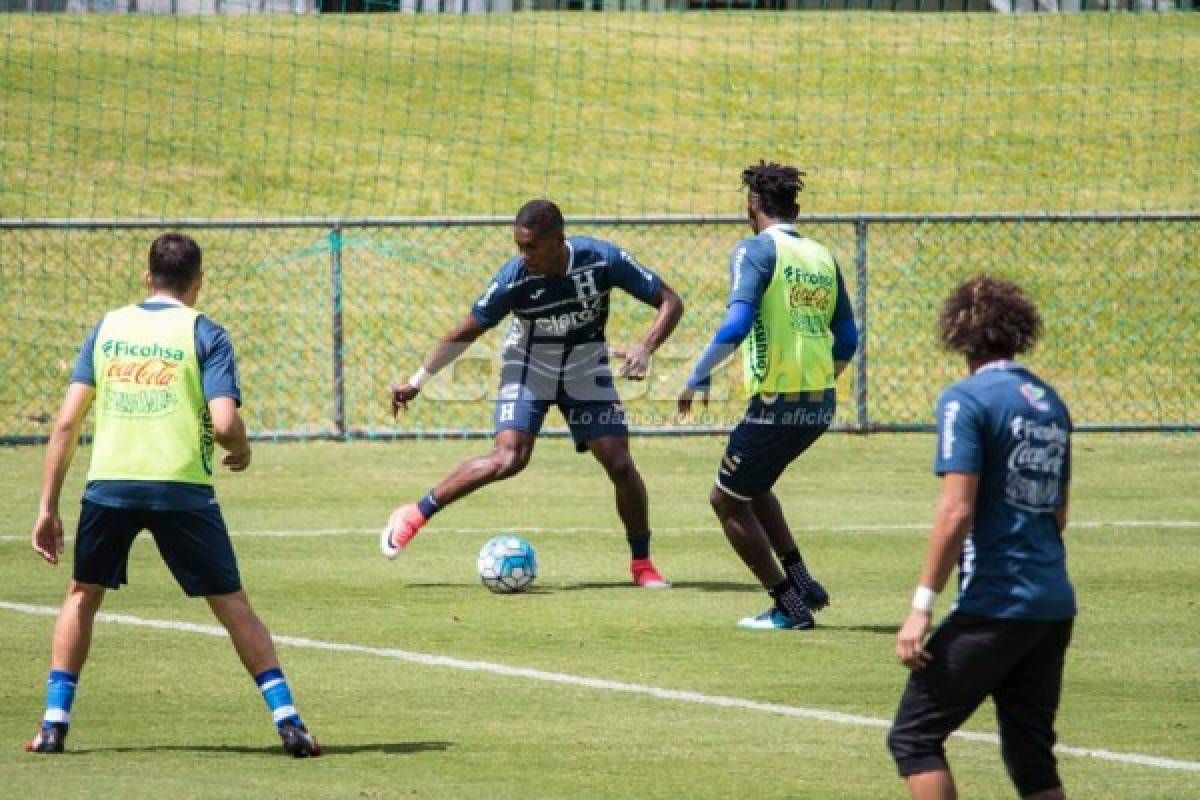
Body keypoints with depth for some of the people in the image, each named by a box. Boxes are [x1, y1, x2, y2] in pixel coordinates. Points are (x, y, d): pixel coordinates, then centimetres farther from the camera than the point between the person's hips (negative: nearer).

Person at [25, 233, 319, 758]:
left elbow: (66, 422, 6)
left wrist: (48, 508, 8)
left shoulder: (108, 327, 11)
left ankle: (54, 724, 12)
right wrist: (241, 449, 13)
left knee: (82, 596, 21)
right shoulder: (204, 334, 1)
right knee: (232, 604, 8)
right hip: (180, 489, -2)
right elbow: (224, 423, -11)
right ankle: (288, 722, 4)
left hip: (109, 485, 2)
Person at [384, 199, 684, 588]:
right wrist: (418, 380, -7)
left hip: (587, 367, 2)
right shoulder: (514, 277, -26)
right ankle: (415, 515, -8)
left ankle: (642, 563, 12)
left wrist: (645, 348, -33)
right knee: (509, 458, -23)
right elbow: (468, 331, -10)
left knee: (620, 464, -7)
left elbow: (670, 302, -16)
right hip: (529, 367, -2)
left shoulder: (603, 259, -25)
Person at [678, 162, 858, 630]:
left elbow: (736, 325, -20)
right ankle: (802, 583, 23)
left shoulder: (756, 250, -8)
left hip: (777, 403, -7)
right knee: (751, 486, 29)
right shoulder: (823, 258, 11)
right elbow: (847, 340, 14)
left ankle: (790, 607, 9)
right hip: (821, 405, 7)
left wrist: (699, 377, -11)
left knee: (727, 500, 11)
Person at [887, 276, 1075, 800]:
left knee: (914, 737, 0)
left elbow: (957, 512, -16)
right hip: (1054, 607, 7)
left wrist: (922, 607, -14)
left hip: (994, 605, -7)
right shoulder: (1051, 403, 13)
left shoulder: (966, 400, -9)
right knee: (1032, 755, 12)